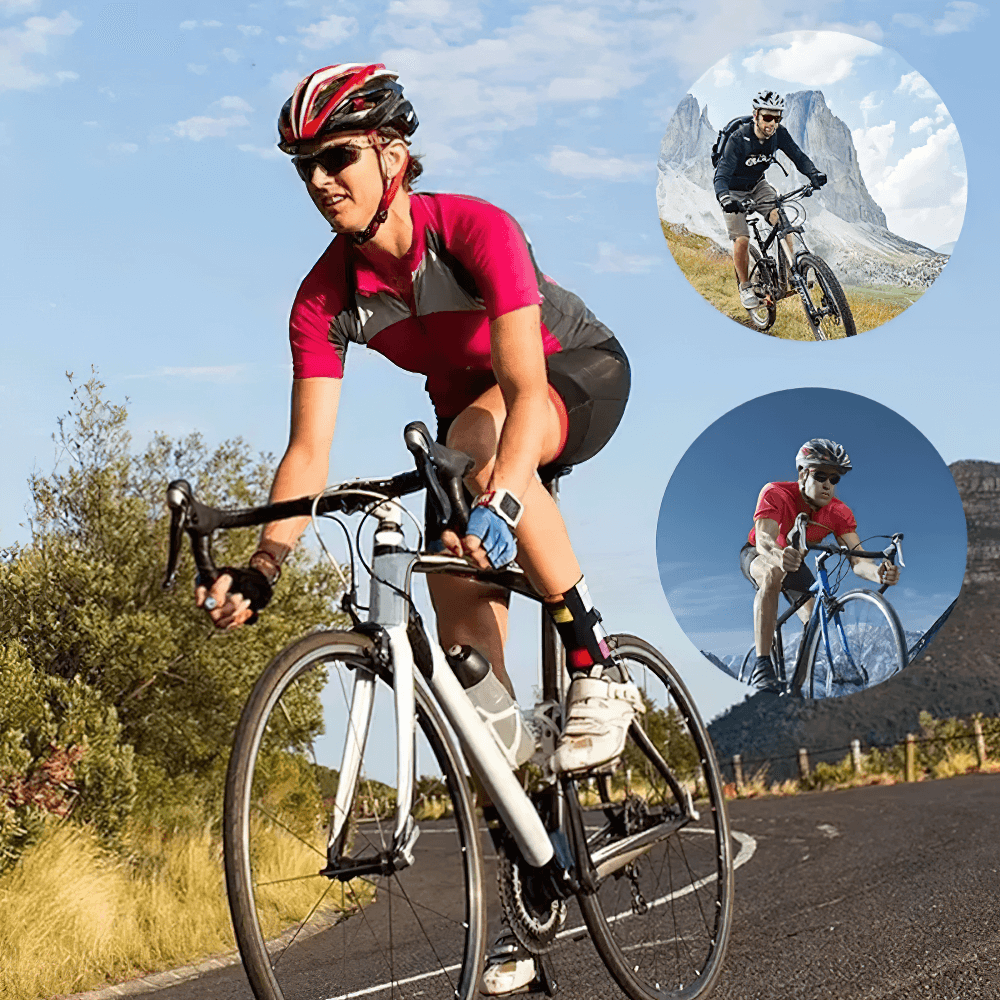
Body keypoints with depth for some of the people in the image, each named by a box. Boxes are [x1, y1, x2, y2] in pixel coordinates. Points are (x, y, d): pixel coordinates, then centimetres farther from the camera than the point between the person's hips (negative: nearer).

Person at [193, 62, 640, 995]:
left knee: (475, 429, -40)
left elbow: (524, 385, -43)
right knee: (464, 635, -8)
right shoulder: (325, 296, -18)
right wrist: (260, 568, -35)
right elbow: (309, 448, -21)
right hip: (467, 416, 5)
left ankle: (597, 665, -26)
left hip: (580, 380, -5)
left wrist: (498, 498, -59)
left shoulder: (473, 228, -32)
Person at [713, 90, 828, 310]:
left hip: (756, 185, 4)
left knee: (779, 217, -22)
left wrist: (815, 173, -38)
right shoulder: (738, 139, -32)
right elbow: (722, 175, -37)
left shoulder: (779, 134, -18)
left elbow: (798, 156, -17)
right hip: (733, 190, -4)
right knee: (742, 240, -12)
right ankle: (745, 287, 9)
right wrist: (725, 198, -56)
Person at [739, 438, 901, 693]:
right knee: (772, 574, -39)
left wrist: (877, 573, -57)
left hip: (794, 564, 5)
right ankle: (762, 667, -41)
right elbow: (763, 539, -48)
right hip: (757, 556, -5)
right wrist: (781, 556, -72)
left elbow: (857, 559, -33)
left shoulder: (838, 513, -22)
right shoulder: (775, 494, -33)